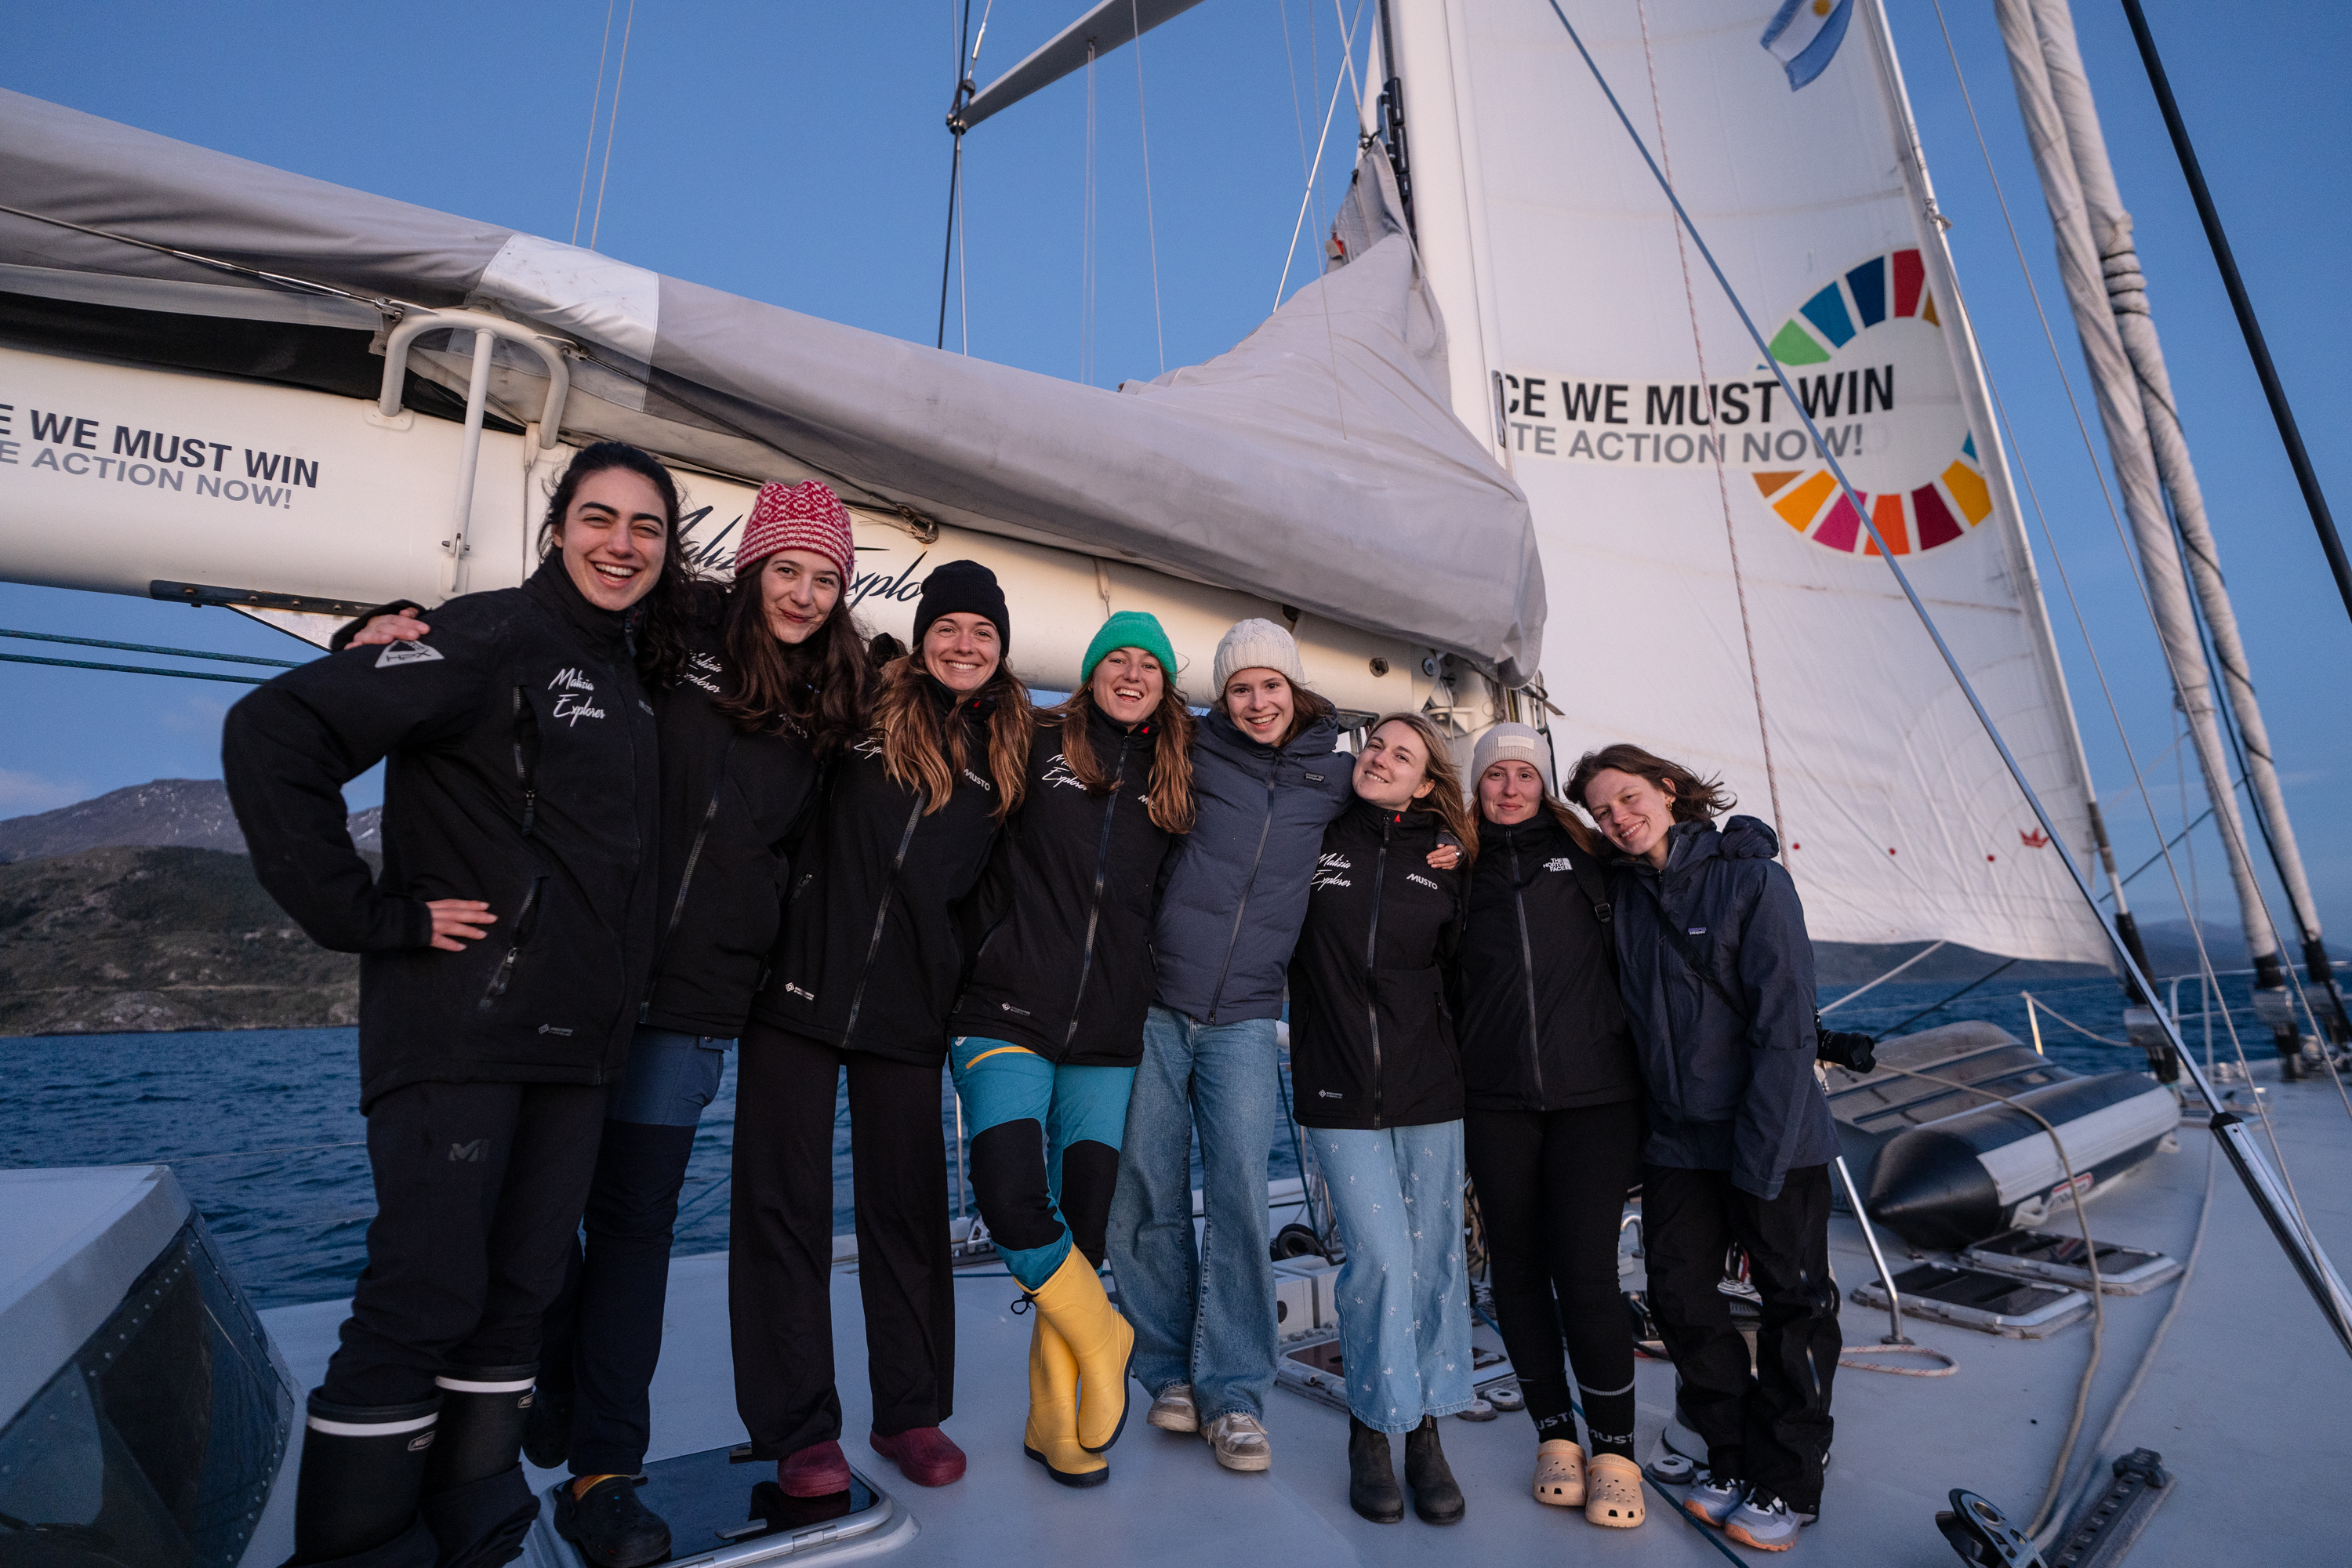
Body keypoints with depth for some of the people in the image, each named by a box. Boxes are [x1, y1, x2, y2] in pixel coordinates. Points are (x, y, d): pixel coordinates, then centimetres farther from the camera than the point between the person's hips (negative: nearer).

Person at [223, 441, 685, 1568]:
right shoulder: (494, 638, -6)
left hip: (574, 1042, 7)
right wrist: (370, 914, -15)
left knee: (518, 1296, 13)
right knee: (425, 1296, -4)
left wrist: (613, 994, 13)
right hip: (456, 1030, -7)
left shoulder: (628, 679, 16)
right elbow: (273, 732, -14)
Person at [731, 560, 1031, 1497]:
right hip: (801, 980, -1)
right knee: (785, 1201, 5)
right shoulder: (866, 706, 1)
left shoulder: (1014, 750, 8)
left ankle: (911, 1411, 26)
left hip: (908, 1005, 1)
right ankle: (798, 1428, 20)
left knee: (907, 1207, 9)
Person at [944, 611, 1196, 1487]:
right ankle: (1104, 1344, 12)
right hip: (1009, 1013, -2)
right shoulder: (1037, 744, 3)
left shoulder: (1175, 780, 11)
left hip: (1108, 1033, 3)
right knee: (1011, 1200, -17)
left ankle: (1057, 1423, 27)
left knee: (1083, 1219, 5)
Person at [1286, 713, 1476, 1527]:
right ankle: (1370, 1431, 19)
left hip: (1428, 1089, 2)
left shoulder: (1446, 859, 6)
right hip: (1338, 1092, -2)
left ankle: (1426, 1432, 28)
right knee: (1380, 1257, -6)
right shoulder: (1315, 839, 1)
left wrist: (1449, 1044, 6)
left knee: (1435, 1259, 7)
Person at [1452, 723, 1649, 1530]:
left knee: (1586, 1272, -4)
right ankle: (1555, 1433, 29)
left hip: (1594, 1095, -1)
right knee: (1518, 1265, 10)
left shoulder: (1587, 854, 5)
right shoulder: (1460, 867, 8)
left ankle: (1614, 1450, 18)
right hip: (1496, 1101, 2)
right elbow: (1447, 984, 13)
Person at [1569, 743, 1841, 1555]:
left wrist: (1760, 1163, -18)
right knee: (1680, 1298, 9)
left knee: (1793, 1301, 9)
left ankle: (1786, 1485, 27)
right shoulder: (1618, 892, 1)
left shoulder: (1753, 880, -12)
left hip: (1774, 1138, -4)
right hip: (1675, 1141, 5)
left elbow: (1784, 1029, -15)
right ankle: (1733, 1461, 29)